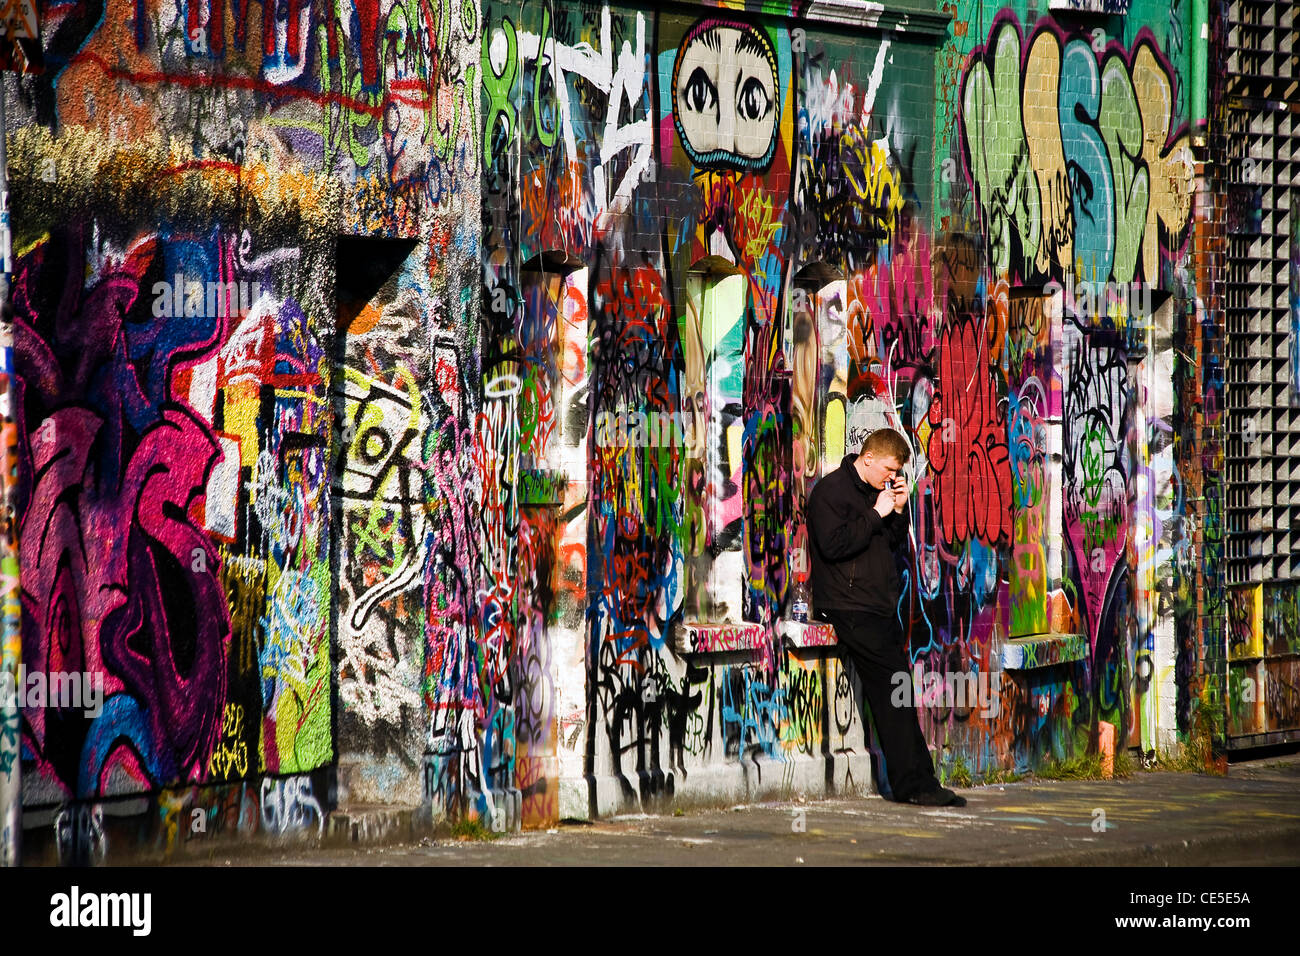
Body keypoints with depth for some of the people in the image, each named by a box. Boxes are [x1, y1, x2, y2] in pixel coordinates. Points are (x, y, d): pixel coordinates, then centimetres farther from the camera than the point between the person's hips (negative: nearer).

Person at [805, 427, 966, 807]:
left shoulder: (879, 491, 18)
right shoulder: (831, 491, -7)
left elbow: (895, 544, 23)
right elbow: (833, 545, -19)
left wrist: (899, 511, 5)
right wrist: (877, 514, -16)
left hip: (880, 606, 9)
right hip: (850, 608, -9)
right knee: (893, 690, -15)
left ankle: (915, 783, 7)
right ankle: (914, 784, -15)